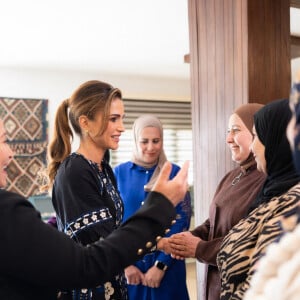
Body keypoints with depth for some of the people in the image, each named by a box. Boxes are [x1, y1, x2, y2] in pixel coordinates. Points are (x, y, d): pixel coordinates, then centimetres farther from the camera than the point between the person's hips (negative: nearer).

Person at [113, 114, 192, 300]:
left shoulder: (175, 174, -2)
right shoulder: (119, 173, -1)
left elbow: (181, 223, -5)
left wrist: (161, 265, -11)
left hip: (167, 268, 0)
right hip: (127, 269, 1)